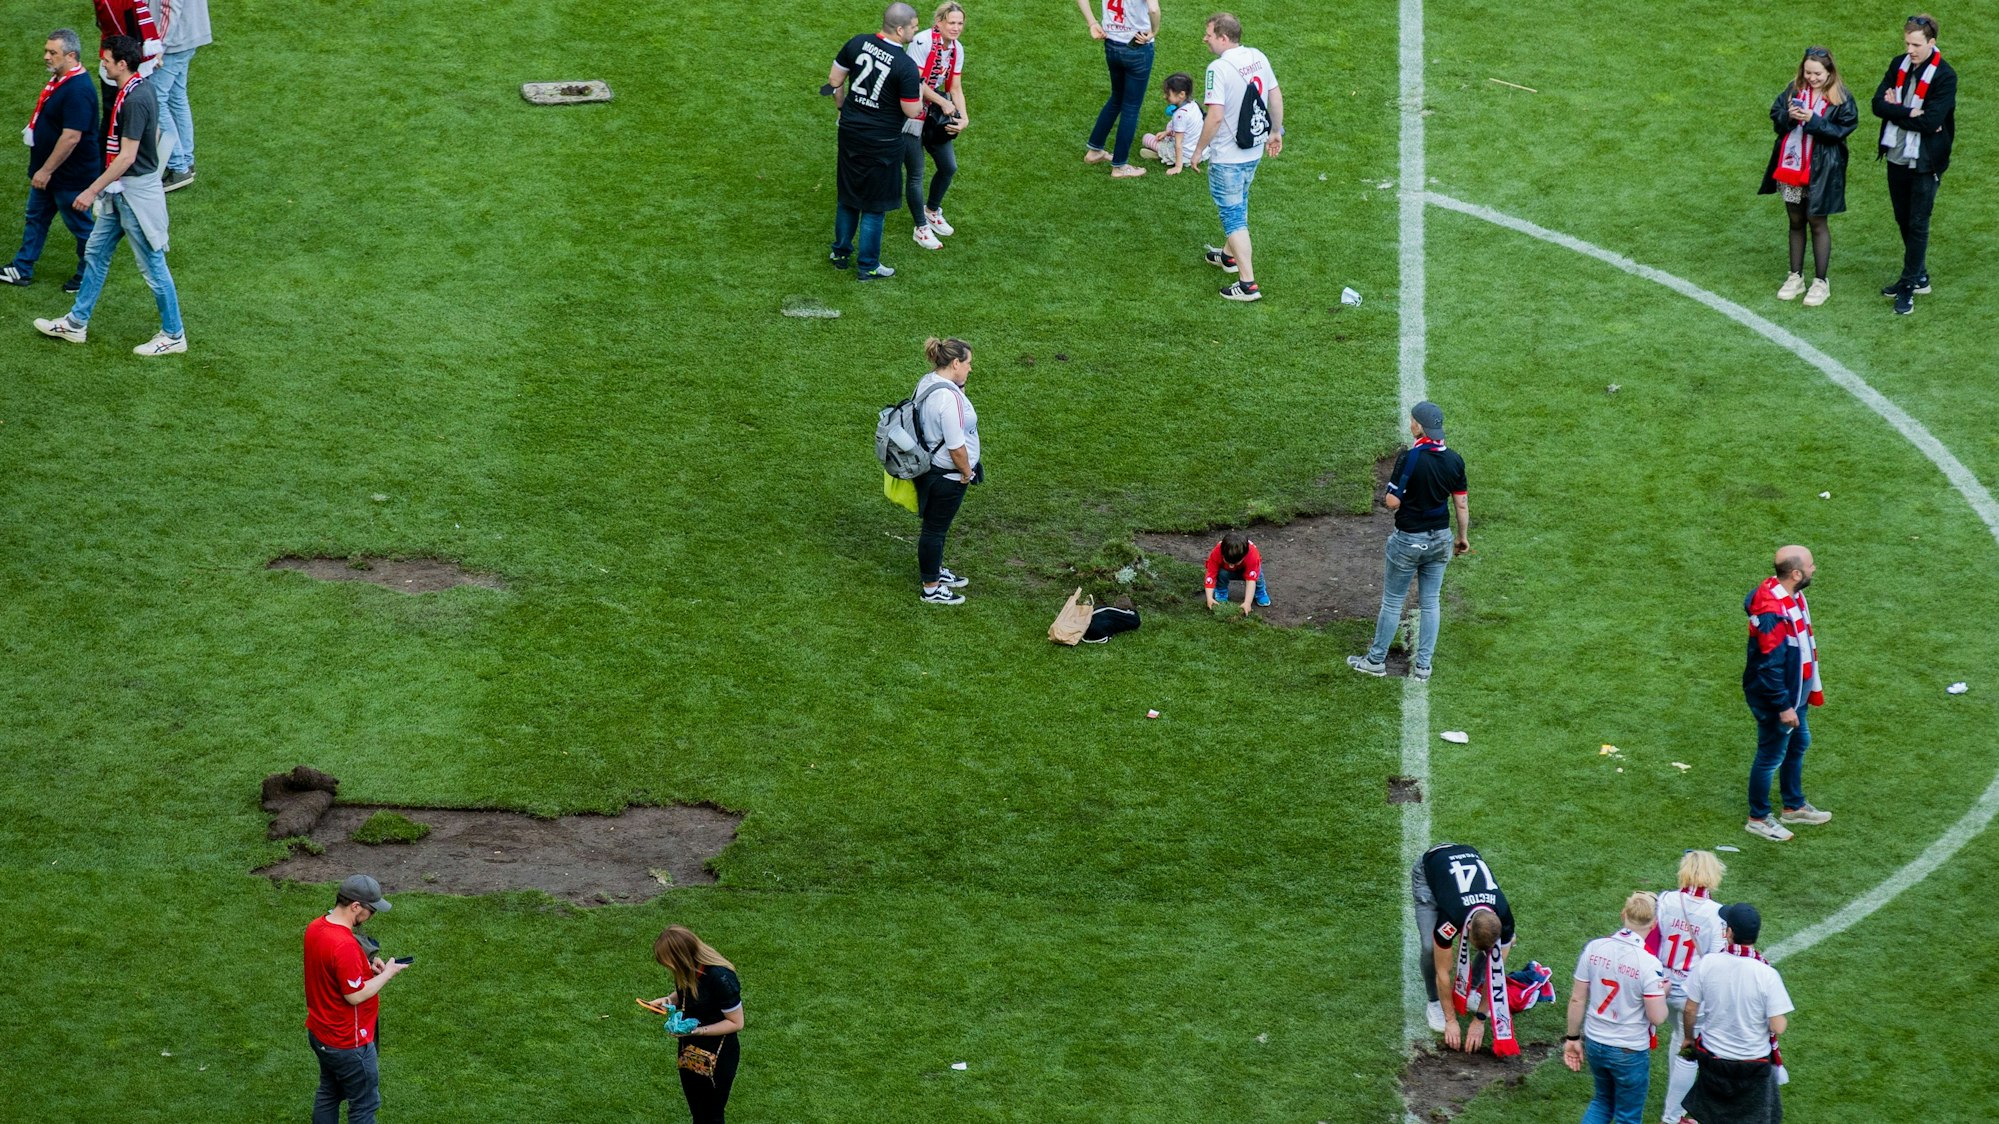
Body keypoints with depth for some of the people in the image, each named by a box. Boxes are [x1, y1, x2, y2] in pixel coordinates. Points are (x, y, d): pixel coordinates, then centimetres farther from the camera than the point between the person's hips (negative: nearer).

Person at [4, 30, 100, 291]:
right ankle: (22, 269, 31)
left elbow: (71, 137, -31)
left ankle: (88, 276, 24)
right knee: (36, 218, 19)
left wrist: (46, 171, -26)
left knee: (80, 225, 8)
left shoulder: (78, 90, -29)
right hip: (47, 171, 11)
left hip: (71, 177, -11)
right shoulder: (59, 80, 3)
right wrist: (32, 131, 9)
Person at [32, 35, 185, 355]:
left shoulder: (134, 101, -26)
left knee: (152, 265, 1)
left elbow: (126, 157, -26)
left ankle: (173, 335, 12)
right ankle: (76, 323, 28)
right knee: (95, 253, 17)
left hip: (135, 192, -11)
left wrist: (92, 190, -22)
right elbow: (155, 134, 17)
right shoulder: (141, 91, 5)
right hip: (120, 191, 11)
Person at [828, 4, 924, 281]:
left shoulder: (857, 43, -6)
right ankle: (868, 267, 20)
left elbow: (834, 79, 5)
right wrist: (919, 89, 1)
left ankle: (840, 253, 35)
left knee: (848, 196, 22)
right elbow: (912, 111, -17)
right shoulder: (906, 67, -23)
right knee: (875, 205, 10)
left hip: (850, 133, 5)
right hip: (882, 143, -5)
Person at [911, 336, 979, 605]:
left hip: (928, 469, 9)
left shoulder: (926, 382, 0)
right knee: (935, 528, 5)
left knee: (936, 526, 26)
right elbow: (956, 446, -27)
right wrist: (966, 472, -10)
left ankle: (935, 571, 43)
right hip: (946, 476, -9)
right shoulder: (949, 397, -30)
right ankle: (931, 589, 18)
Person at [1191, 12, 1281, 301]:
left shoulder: (1219, 69, -24)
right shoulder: (1257, 57, -1)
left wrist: (1199, 149, -15)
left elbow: (1216, 115, -27)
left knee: (1233, 216, 1)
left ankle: (1248, 284, 0)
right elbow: (1275, 95, 8)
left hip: (1227, 158, -8)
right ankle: (1229, 255, 49)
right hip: (1254, 151, 8)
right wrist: (1275, 131, 21)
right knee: (1238, 206, 28)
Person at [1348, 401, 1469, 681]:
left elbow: (1392, 502, -20)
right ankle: (1423, 665, 18)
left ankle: (1376, 660, 20)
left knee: (1392, 602, 9)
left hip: (1409, 540, -5)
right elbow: (1462, 504, 2)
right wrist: (1463, 536, 15)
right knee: (1431, 602, 14)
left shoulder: (1409, 459, -22)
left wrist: (1389, 494, 3)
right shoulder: (1454, 461, -5)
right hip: (1440, 539, 5)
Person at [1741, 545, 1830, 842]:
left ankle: (1794, 806, 44)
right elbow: (1770, 665, -29)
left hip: (1794, 692, 10)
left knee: (1798, 744, 25)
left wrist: (1811, 689, 21)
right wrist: (1783, 706, -23)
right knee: (1771, 756, 6)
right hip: (1773, 699, -10)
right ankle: (1758, 819, 24)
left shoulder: (1792, 596, -3)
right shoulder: (1772, 613, -34)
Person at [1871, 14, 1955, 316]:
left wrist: (1895, 109, -16)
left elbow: (1930, 122, -24)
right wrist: (1910, 113, -20)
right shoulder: (1899, 65, 1)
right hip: (1897, 156, 6)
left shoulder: (1945, 76, -16)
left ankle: (1909, 285, 10)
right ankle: (1919, 276, 33)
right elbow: (1879, 104, -7)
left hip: (1924, 163, -6)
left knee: (1917, 224, 1)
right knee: (1904, 220, 17)